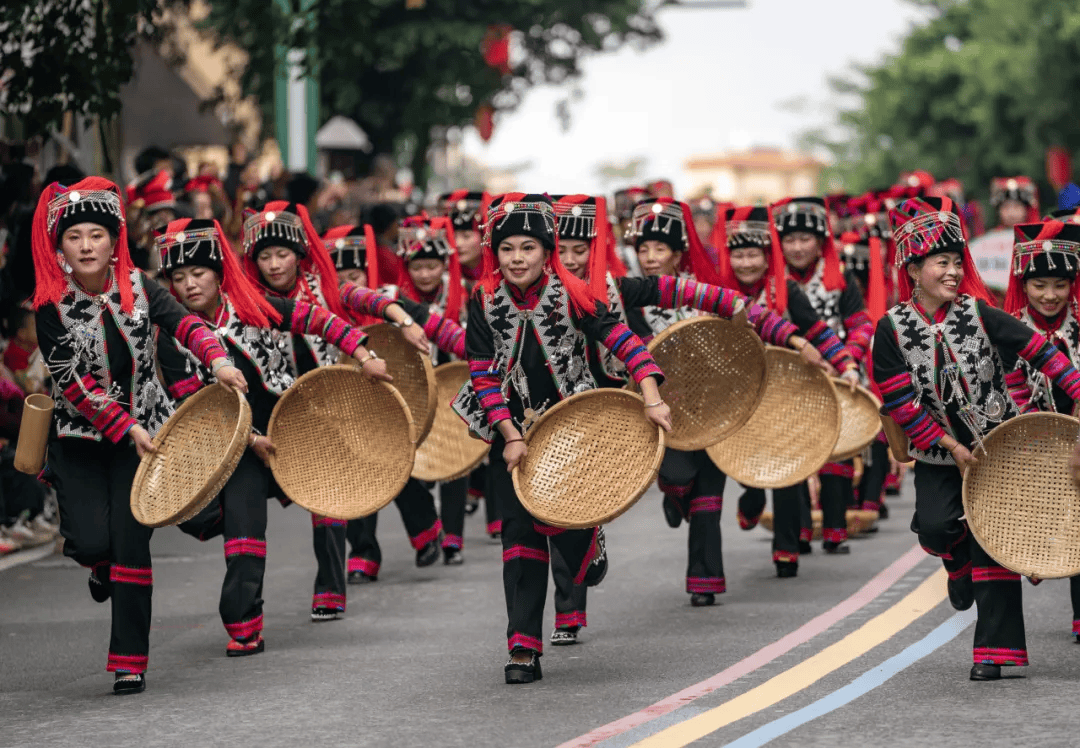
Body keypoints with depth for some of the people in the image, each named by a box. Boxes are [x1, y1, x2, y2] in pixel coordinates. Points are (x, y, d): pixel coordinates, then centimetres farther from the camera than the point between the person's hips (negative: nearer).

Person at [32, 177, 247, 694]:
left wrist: (218, 361, -35)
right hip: (82, 438, -1)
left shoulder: (137, 288, -3)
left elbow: (185, 324, -15)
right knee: (92, 542, -14)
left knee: (131, 542, -8)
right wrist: (126, 429, -19)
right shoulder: (51, 307, -9)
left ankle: (130, 663, 0)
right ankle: (101, 566, 28)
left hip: (144, 431, 1)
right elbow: (73, 383, -13)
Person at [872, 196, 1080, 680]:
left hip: (997, 446, 0)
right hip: (939, 456, 0)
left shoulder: (978, 313, -7)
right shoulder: (892, 329, -8)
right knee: (934, 527, -18)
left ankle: (993, 651, 2)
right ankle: (959, 564, 21)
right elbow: (899, 400, -8)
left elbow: (1038, 350, -5)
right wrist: (951, 446, -11)